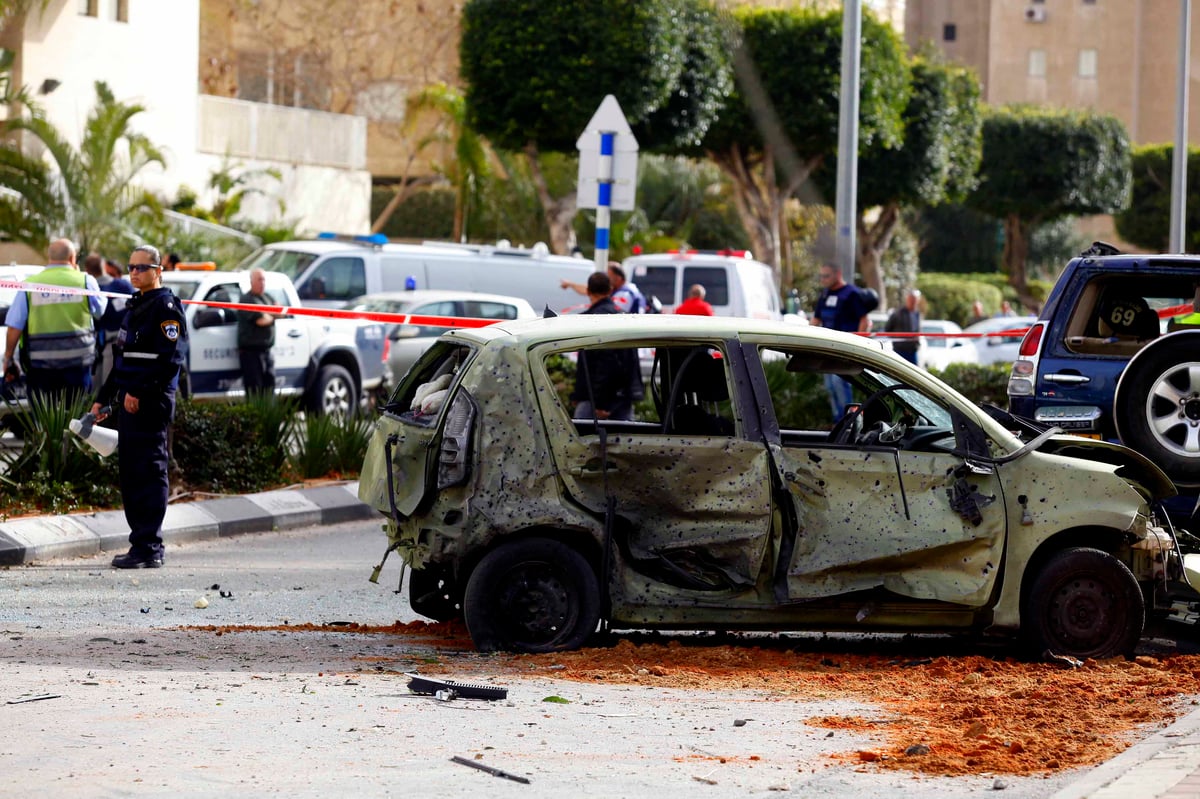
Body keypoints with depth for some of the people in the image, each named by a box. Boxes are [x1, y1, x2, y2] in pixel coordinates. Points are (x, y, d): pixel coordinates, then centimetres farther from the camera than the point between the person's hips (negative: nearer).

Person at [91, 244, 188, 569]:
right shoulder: (135, 306, 20)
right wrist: (103, 398, 23)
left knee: (148, 472, -9)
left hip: (151, 403, -10)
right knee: (130, 472, 11)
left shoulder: (166, 306, -9)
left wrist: (139, 392, -21)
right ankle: (142, 544, 16)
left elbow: (171, 358, -18)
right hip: (129, 400, 10)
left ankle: (148, 548, -9)